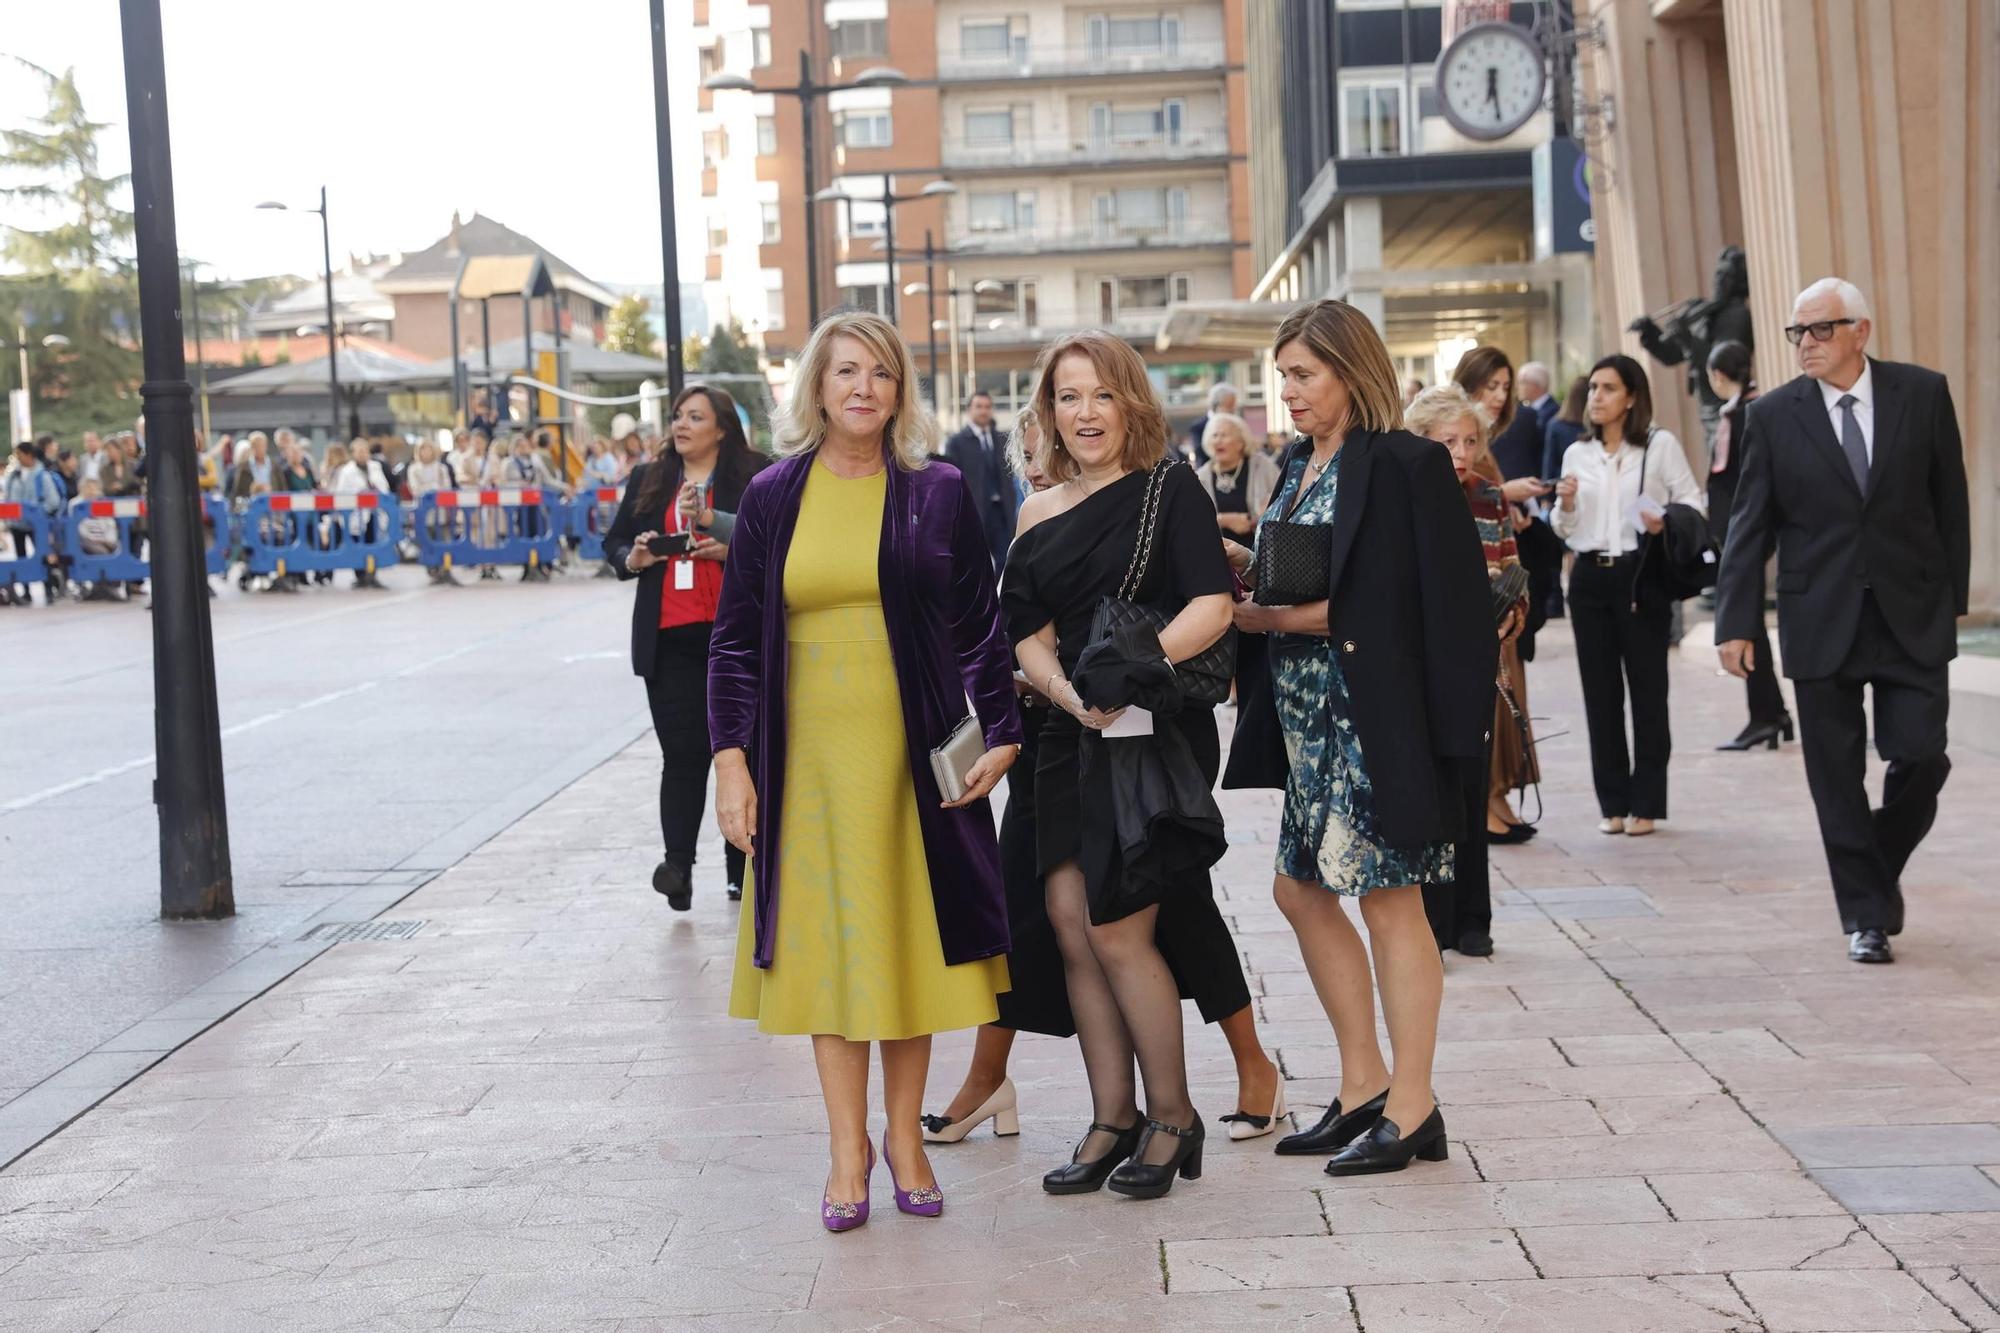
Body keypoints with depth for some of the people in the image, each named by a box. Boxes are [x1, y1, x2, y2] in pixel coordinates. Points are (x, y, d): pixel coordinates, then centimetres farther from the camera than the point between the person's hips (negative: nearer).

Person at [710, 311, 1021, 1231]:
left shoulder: (938, 493, 2)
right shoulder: (773, 498, 4)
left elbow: (979, 626, 4)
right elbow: (736, 636, 4)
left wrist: (1000, 733, -5)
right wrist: (731, 758, -3)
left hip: (913, 755, -1)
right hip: (808, 754, 1)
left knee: (904, 934, 5)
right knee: (827, 939, 3)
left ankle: (905, 1135, 18)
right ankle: (848, 1146, 12)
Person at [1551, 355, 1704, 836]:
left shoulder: (1661, 445, -2)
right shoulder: (1576, 454, 10)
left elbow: (1693, 503, 0)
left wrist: (1666, 522, -20)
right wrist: (1566, 505, -6)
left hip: (1641, 575, -4)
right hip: (1590, 577, 4)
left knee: (1648, 688, 1)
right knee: (1600, 692, 6)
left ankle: (1646, 803, 8)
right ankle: (1612, 802, 13)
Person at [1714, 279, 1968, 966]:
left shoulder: (1923, 393, 0)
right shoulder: (1774, 415, 0)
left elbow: (1950, 500, 6)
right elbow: (1750, 525, 1)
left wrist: (1953, 596, 6)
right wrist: (1736, 621, -4)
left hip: (1912, 616, 0)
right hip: (1821, 621, 0)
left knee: (1921, 757, -4)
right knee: (1837, 779, 3)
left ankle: (1880, 869, 23)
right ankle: (1866, 914, 14)